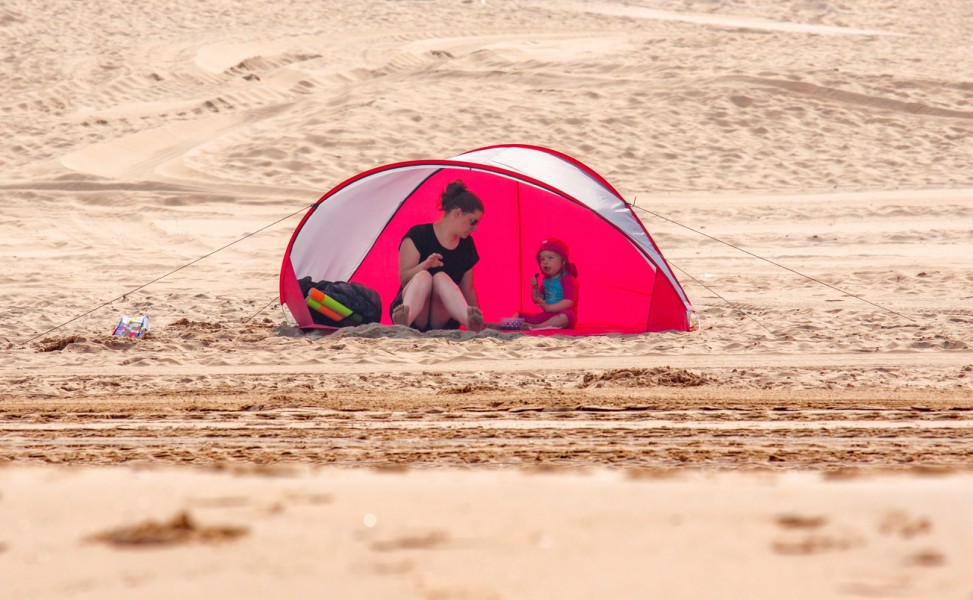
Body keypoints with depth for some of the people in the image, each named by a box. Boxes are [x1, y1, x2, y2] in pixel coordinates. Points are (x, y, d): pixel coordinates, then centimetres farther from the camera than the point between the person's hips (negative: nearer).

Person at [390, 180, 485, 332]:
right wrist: (425, 265, -25)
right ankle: (404, 320, -73)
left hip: (443, 322, 3)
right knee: (423, 276, -35)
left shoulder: (466, 244, 15)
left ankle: (470, 321, -66)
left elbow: (468, 290, 22)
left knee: (441, 277, -30)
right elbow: (403, 278, -8)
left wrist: (480, 320, 20)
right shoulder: (419, 235, -1)